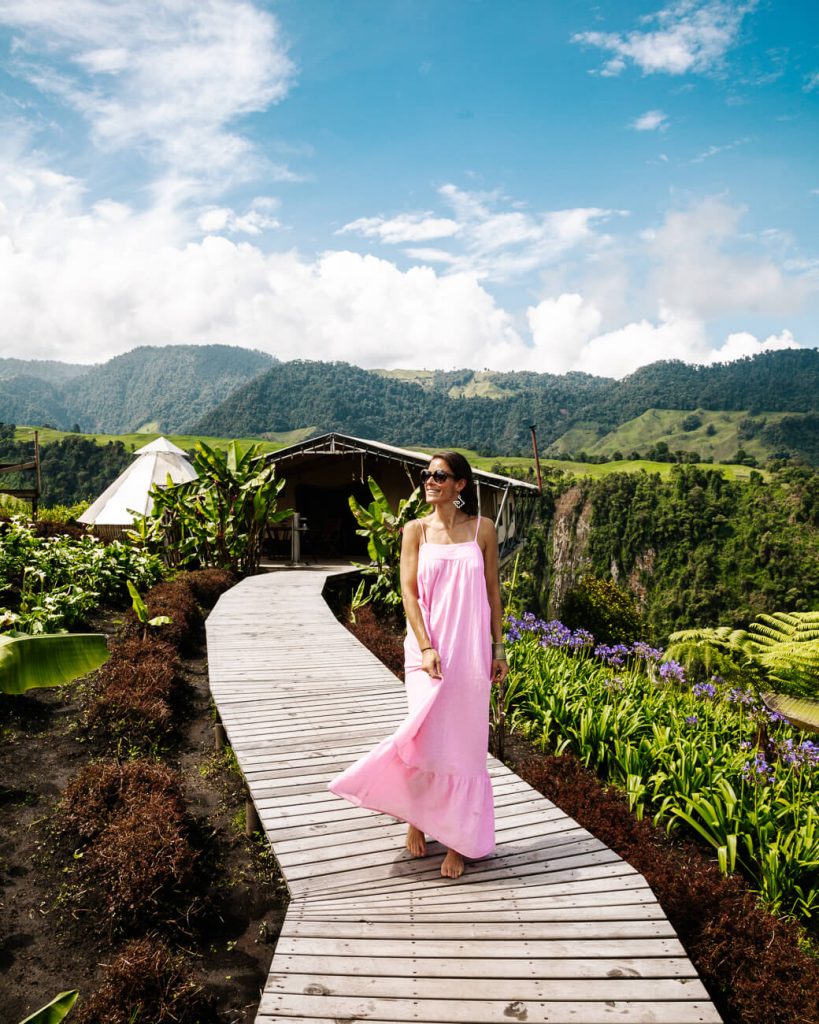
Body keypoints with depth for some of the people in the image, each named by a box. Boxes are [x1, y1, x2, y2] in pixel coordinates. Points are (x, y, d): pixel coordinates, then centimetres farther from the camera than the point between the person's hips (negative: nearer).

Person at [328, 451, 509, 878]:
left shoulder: (482, 529, 2)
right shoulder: (416, 530, 1)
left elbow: (492, 592, 5)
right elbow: (409, 592, -3)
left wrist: (498, 649, 5)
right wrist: (426, 647, -13)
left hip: (472, 650, 1)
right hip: (429, 647, 0)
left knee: (463, 743, 7)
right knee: (429, 735, -5)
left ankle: (458, 840, 22)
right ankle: (416, 817, 24)